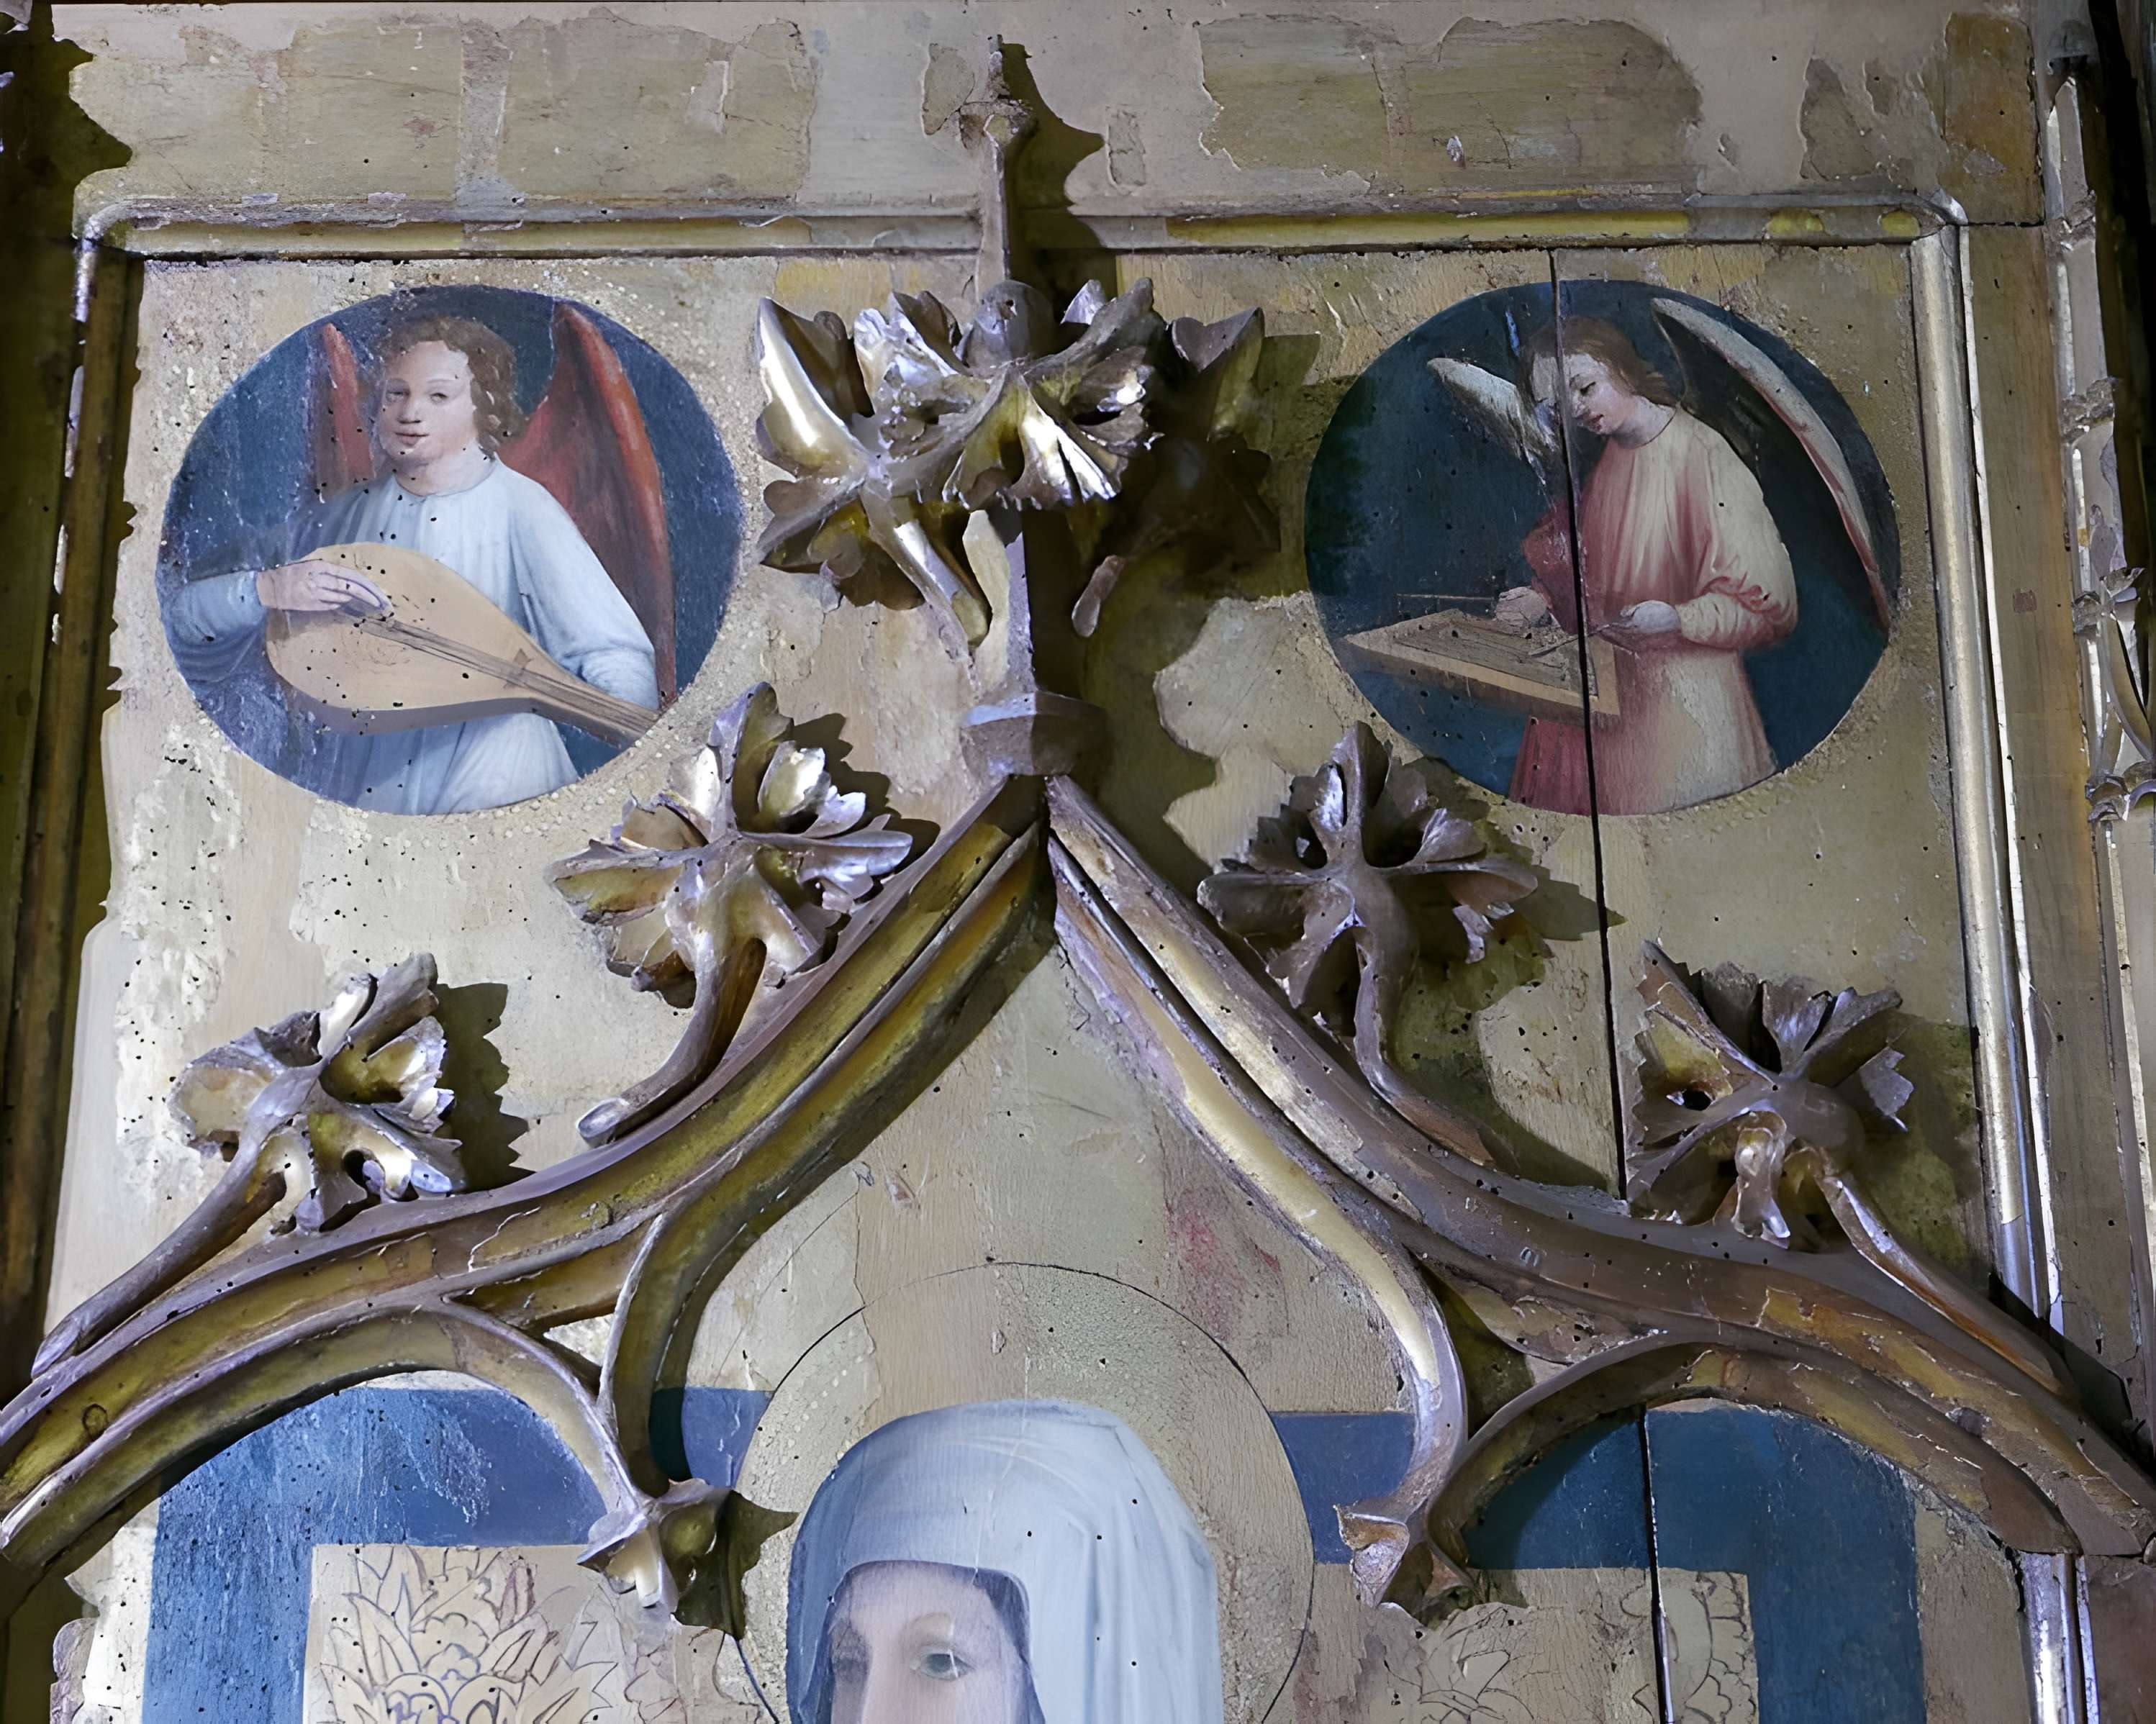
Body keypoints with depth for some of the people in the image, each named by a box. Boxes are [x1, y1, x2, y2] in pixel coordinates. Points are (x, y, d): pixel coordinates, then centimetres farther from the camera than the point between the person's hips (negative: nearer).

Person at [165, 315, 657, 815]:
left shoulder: (517, 507, -4)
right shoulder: (339, 516, 6)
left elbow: (612, 651, -11)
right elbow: (181, 620, 6)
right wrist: (265, 589, -15)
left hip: (487, 785, -4)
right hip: (354, 780, 4)